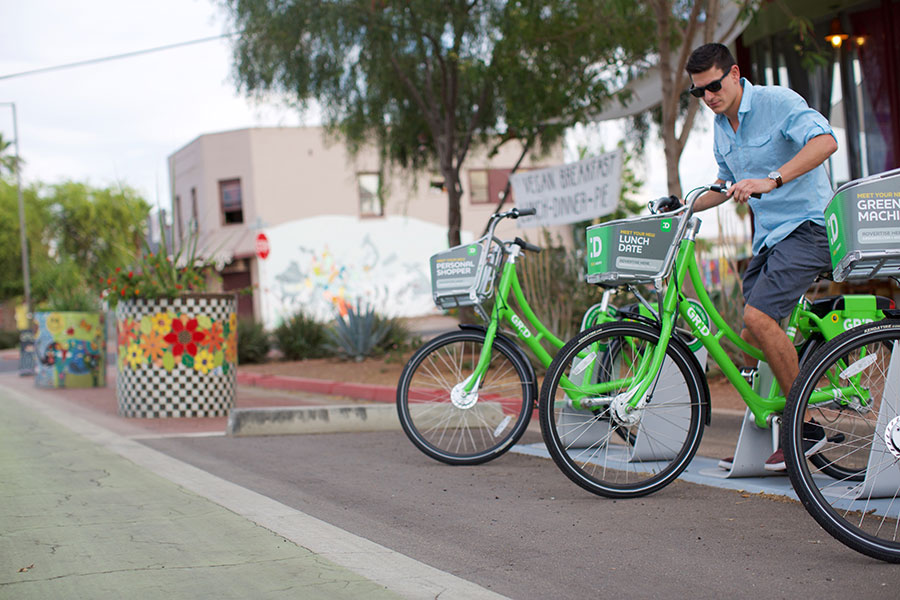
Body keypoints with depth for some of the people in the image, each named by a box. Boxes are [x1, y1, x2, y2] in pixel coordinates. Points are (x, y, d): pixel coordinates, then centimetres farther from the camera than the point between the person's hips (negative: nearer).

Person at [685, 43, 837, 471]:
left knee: (759, 316, -24)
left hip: (805, 226, -8)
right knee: (751, 338, 4)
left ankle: (807, 426, -14)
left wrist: (772, 180, -40)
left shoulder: (778, 102, -12)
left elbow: (825, 141, -29)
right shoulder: (721, 127, 12)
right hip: (767, 237, 8)